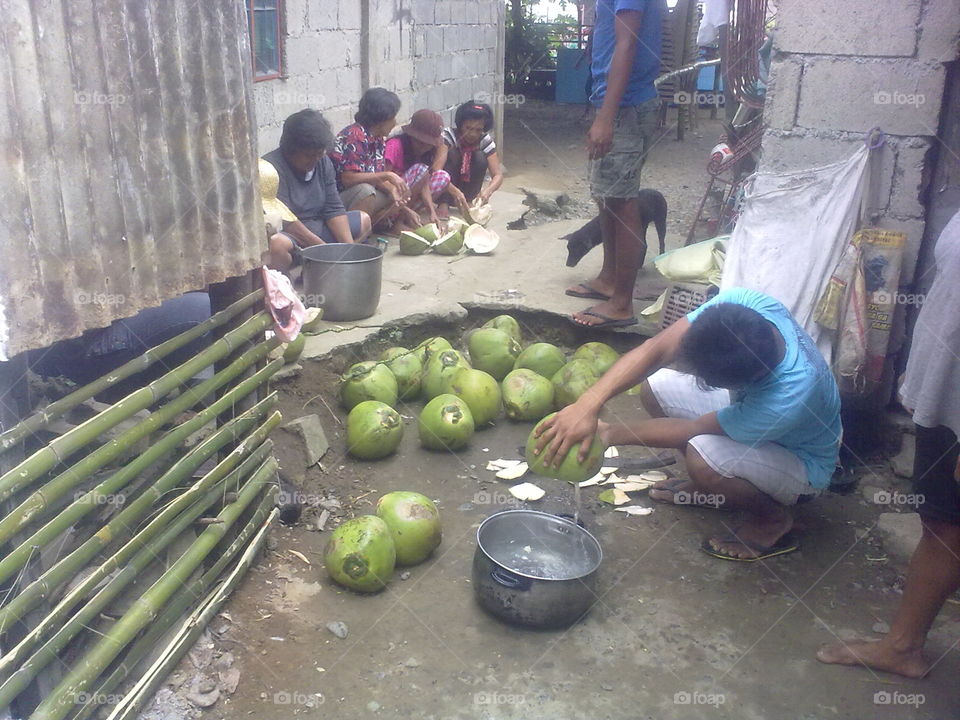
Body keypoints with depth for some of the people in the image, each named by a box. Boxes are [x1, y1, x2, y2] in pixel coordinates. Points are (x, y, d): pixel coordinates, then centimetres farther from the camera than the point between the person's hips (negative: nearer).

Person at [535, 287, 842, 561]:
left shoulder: (789, 397, -43)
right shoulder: (740, 301, -31)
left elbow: (691, 430, -30)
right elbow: (655, 349, -32)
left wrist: (609, 432, -21)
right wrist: (588, 404, -44)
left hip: (803, 461, -6)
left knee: (702, 455, -34)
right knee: (655, 387, -8)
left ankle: (773, 517, -3)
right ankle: (708, 484, 13)